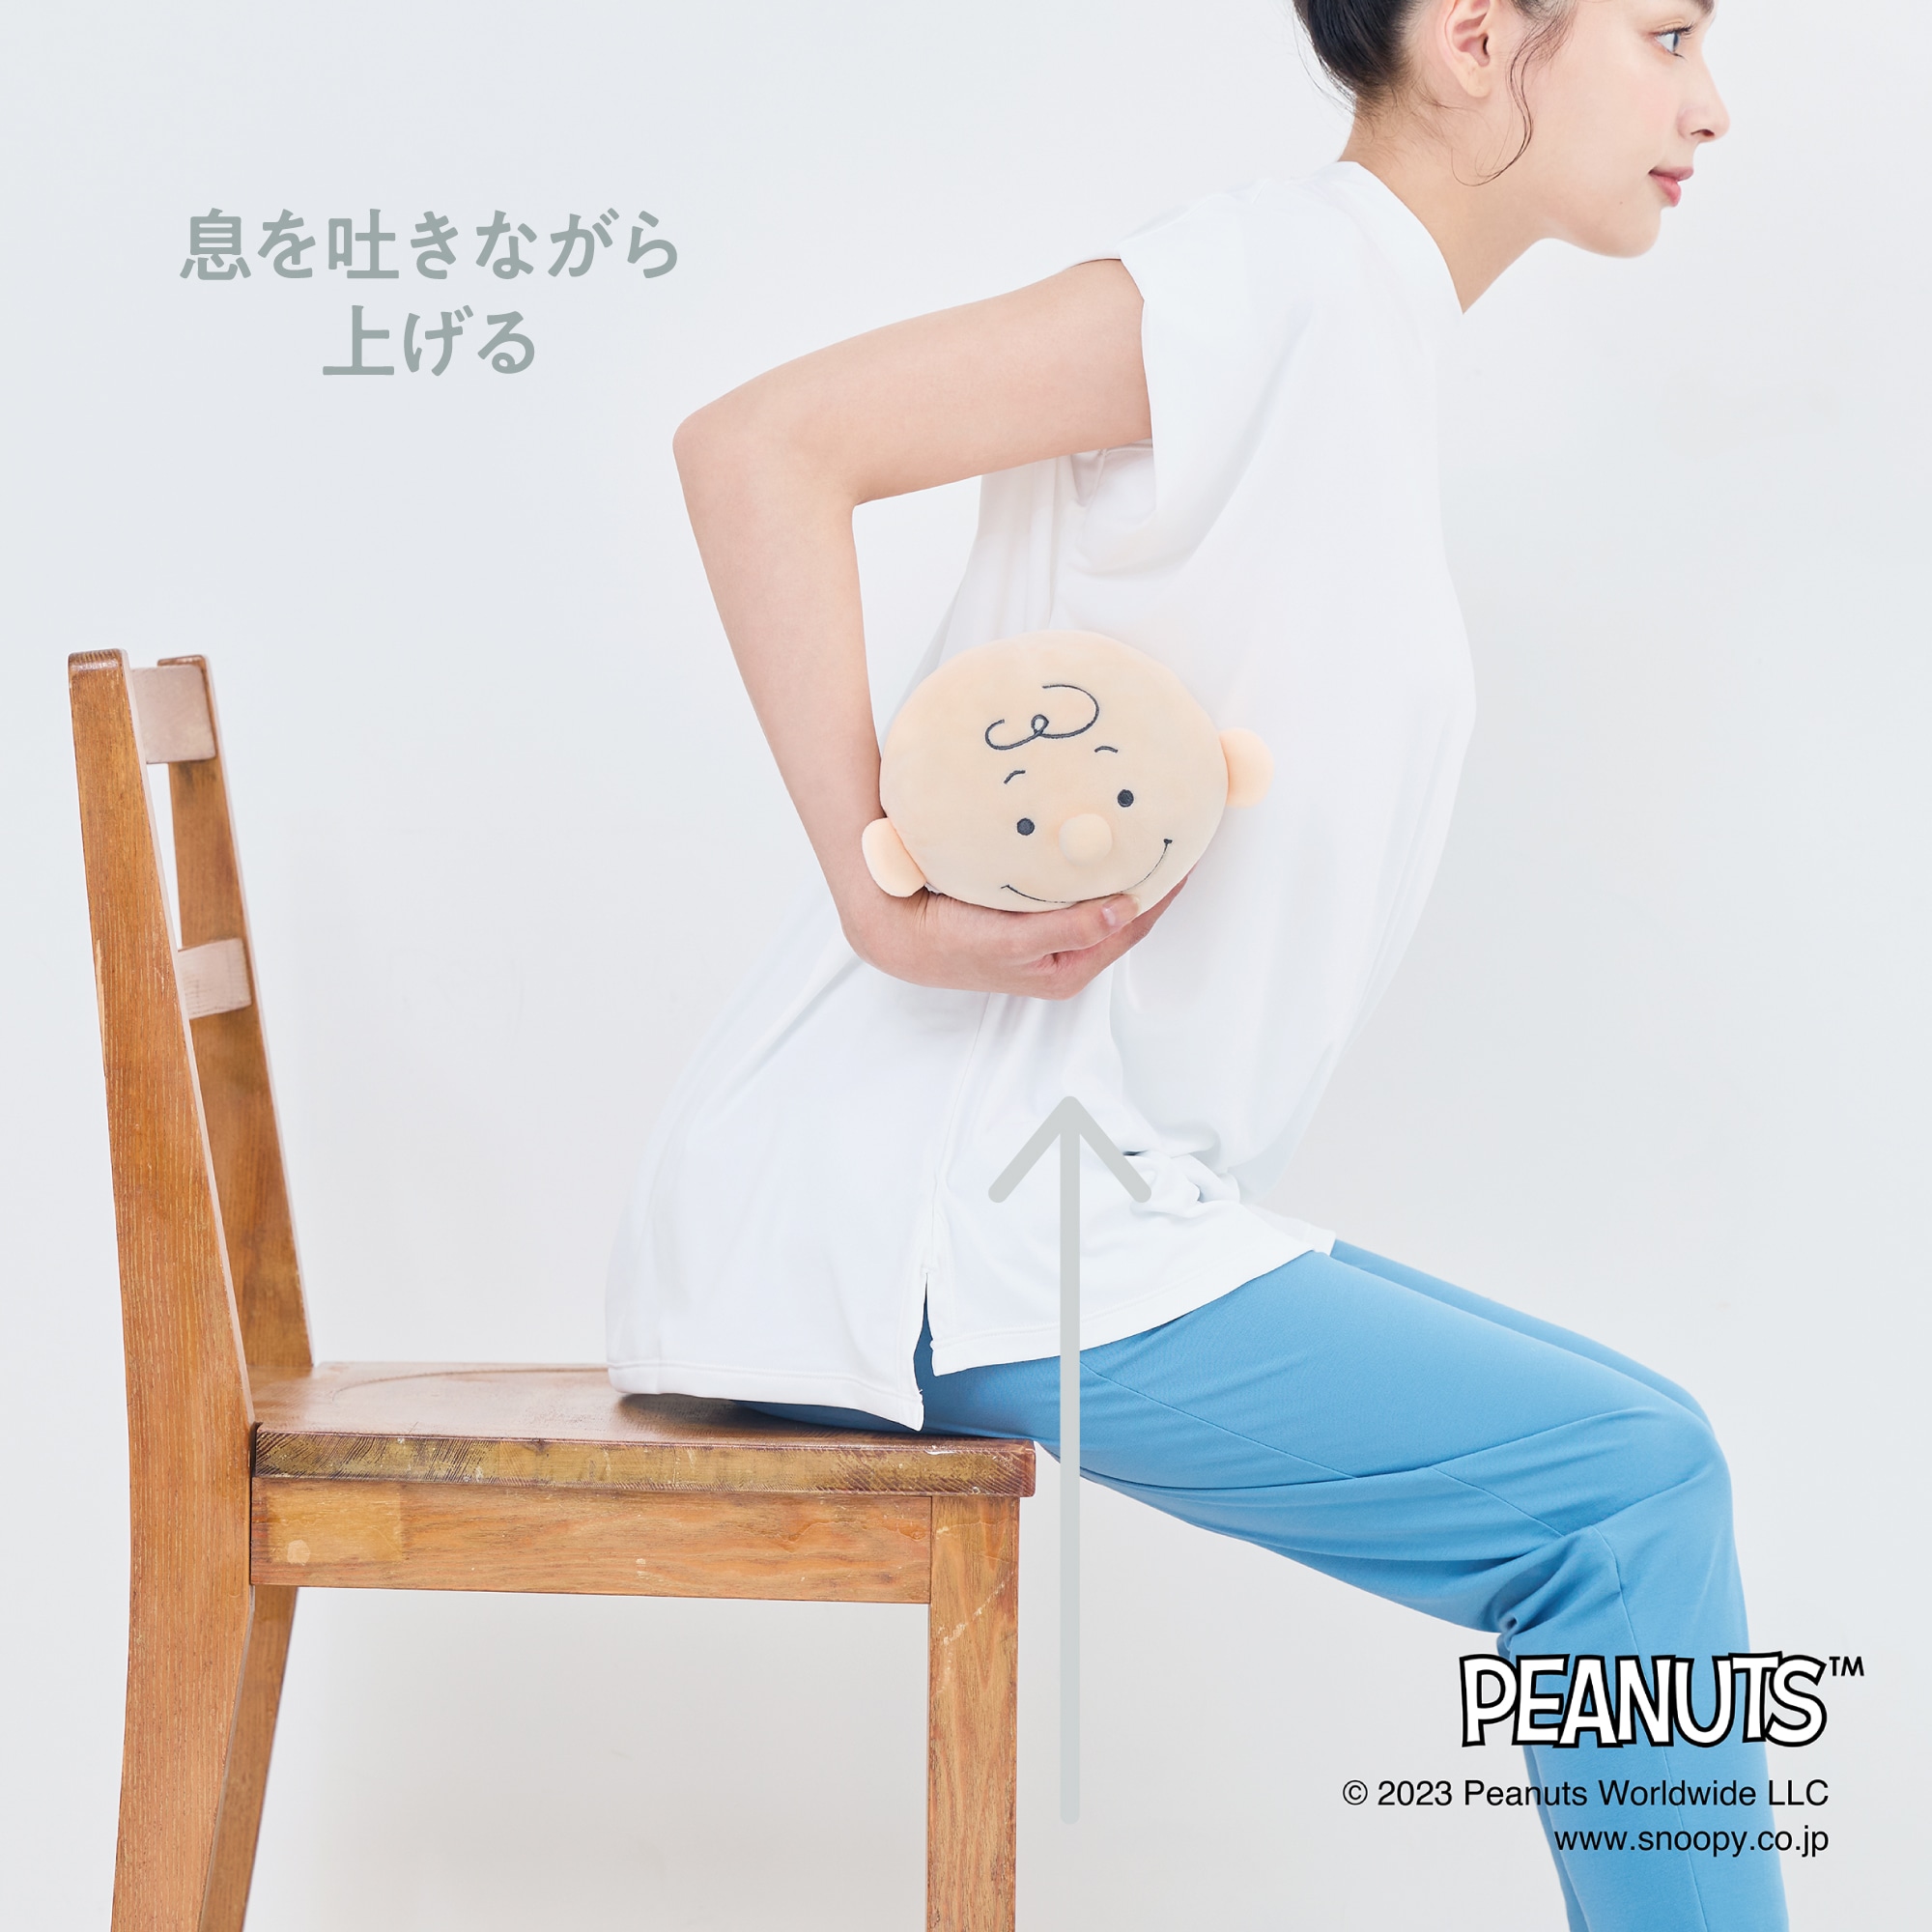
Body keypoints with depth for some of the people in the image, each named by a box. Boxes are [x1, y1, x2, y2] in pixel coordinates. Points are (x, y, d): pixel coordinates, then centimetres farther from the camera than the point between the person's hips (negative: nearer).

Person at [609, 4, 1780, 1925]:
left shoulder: (1375, 342, 17)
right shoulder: (1280, 274, -13)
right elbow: (756, 445, -22)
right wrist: (886, 893, -23)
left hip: (1091, 1185, 9)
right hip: (935, 1215, -9)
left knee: (1629, 1472, 7)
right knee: (1630, 1484, -11)